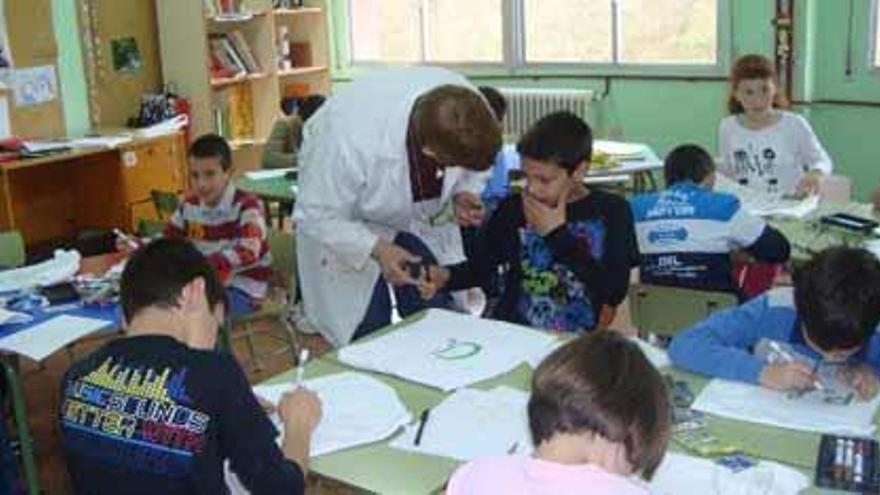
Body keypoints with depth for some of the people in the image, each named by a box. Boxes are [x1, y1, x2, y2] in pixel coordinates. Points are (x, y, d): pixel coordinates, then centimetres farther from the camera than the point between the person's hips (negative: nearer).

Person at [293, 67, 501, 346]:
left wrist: (464, 194, -21)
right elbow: (317, 217, -27)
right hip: (346, 219, -4)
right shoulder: (351, 140, -41)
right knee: (369, 332, -7)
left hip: (422, 213, 4)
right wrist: (376, 249, -37)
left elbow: (475, 162, -3)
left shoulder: (467, 107, -27)